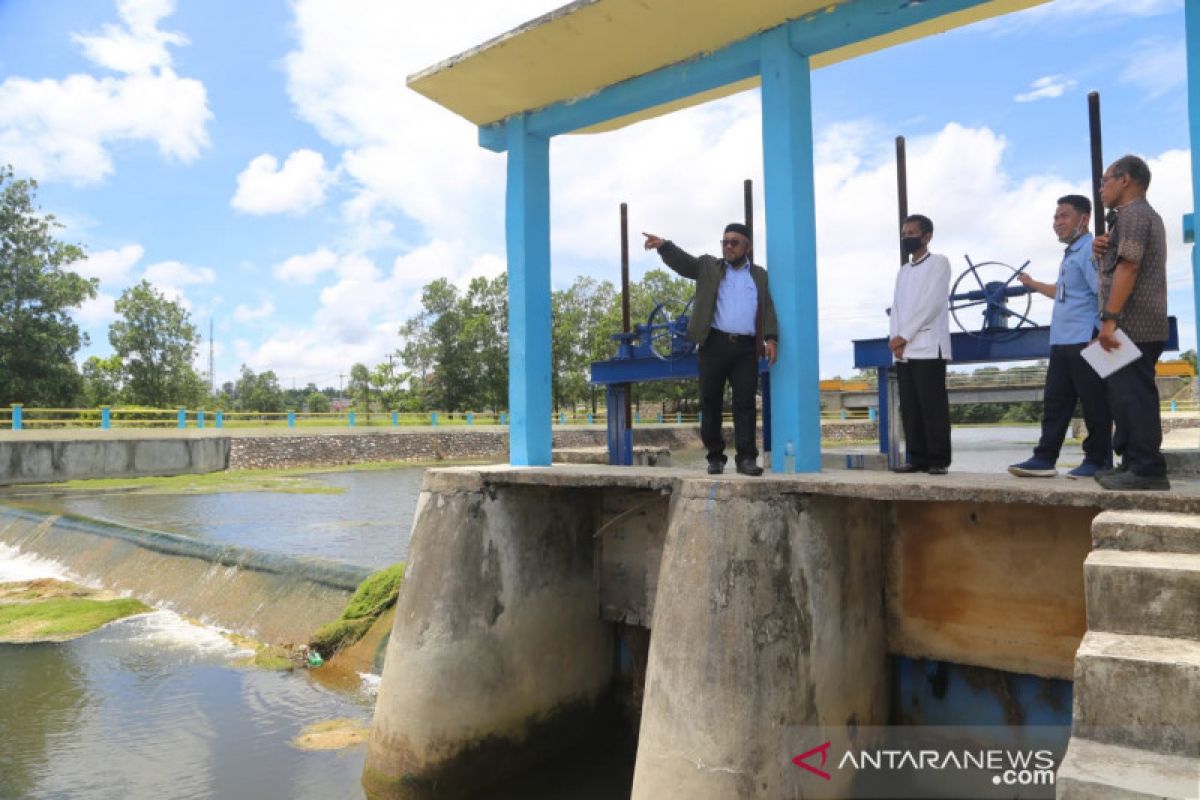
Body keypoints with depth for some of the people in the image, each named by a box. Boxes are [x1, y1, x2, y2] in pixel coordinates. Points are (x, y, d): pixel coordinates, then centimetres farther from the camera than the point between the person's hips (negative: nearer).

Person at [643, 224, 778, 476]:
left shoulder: (759, 275, 16)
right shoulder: (708, 266, 13)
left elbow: (768, 309, 10)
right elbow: (683, 261, -1)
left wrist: (771, 338, -4)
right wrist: (664, 245, -20)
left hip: (746, 347, 1)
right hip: (715, 344, 0)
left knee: (745, 402, -3)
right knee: (711, 401, 2)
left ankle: (747, 457, -1)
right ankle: (715, 457, 10)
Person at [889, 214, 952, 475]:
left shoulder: (939, 263, 3)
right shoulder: (903, 271, 23)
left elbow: (931, 303, -9)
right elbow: (896, 307, 14)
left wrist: (904, 336, -12)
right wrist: (894, 339, -4)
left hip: (928, 347, -6)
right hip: (903, 350, 6)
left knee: (933, 406, -7)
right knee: (910, 408, 3)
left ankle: (938, 460, -4)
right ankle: (918, 458, 7)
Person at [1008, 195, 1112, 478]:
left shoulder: (1090, 250, -10)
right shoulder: (1070, 253, 20)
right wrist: (1033, 284, 47)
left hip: (1085, 341, -9)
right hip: (1062, 342, 9)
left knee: (1094, 403, -1)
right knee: (1055, 402, 7)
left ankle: (1098, 461, 6)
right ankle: (1045, 458, 9)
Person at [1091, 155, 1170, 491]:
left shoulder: (1131, 213, -9)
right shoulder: (1145, 214, 24)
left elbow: (1129, 266, -20)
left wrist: (1109, 318, -24)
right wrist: (1103, 252, 6)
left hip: (1132, 324, -10)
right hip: (1140, 324, 10)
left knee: (1133, 396, -10)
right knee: (1128, 396, 12)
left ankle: (1147, 470, -9)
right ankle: (1135, 464, 17)